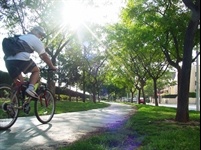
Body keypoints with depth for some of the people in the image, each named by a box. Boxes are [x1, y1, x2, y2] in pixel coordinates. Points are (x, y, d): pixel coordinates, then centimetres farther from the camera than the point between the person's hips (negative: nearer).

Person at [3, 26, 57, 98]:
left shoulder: (21, 37, 33)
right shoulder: (36, 39, 11)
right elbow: (44, 55, 7)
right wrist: (52, 67, 18)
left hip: (8, 61, 7)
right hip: (21, 60, -7)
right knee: (36, 70, 17)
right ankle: (30, 88, -4)